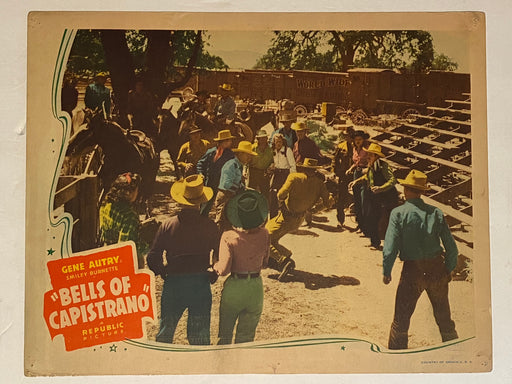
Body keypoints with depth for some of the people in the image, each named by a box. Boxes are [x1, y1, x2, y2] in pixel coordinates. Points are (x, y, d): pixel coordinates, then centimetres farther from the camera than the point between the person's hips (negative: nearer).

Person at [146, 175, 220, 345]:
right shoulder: (209, 226, -7)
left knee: (165, 332, 18)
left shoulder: (167, 225, -7)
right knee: (200, 336, 13)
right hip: (201, 285, 0)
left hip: (173, 285, 0)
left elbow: (153, 259, -5)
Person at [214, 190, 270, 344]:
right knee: (246, 338, 18)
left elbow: (224, 270, -21)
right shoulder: (264, 235, -10)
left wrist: (215, 266, -1)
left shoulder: (228, 237, -19)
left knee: (225, 335, 19)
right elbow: (265, 263, 2)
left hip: (234, 287, -2)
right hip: (256, 287, 2)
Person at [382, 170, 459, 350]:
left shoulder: (398, 213, -10)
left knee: (401, 319, 11)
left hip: (413, 271, -3)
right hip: (437, 269, 4)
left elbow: (390, 247, -15)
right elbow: (452, 247, 0)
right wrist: (449, 270, 14)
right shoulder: (436, 212, -2)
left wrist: (386, 271, -2)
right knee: (444, 318, 22)